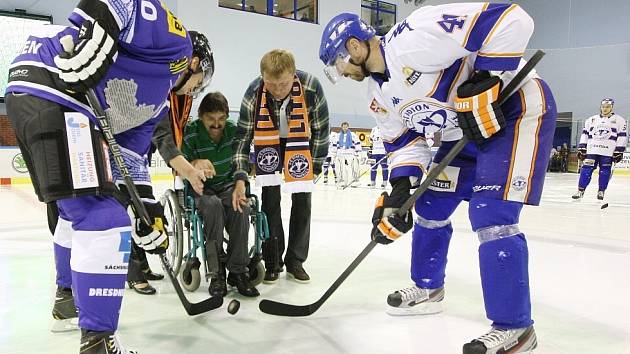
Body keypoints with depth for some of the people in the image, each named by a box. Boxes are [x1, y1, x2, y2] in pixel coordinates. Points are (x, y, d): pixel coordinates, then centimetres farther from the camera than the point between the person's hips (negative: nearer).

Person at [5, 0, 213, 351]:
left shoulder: (157, 103, 27)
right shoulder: (176, 40, 4)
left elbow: (132, 155, 24)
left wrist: (147, 213, 21)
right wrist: (94, 37, -24)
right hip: (52, 91, -11)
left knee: (80, 207, 25)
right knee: (105, 218, -13)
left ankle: (68, 295, 45)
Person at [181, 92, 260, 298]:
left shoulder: (233, 130, -2)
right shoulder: (191, 133, -10)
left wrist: (240, 186, -19)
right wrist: (195, 163, -34)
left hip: (229, 185, 2)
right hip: (201, 189, -2)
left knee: (241, 207, -31)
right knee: (213, 205, -36)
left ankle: (238, 272, -23)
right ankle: (217, 273, -28)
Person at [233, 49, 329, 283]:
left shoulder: (311, 87, -31)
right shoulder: (254, 92, -29)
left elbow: (321, 128, -16)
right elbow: (243, 135, -21)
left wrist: (316, 163, -10)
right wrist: (240, 176, -27)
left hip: (301, 142, 0)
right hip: (268, 143, 0)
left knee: (302, 201, -1)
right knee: (270, 200, -4)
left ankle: (295, 260, 12)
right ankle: (272, 261, 8)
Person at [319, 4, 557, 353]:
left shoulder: (412, 38, -27)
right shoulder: (379, 93, 4)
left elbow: (510, 20, -30)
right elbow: (403, 139, 9)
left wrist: (484, 84, -30)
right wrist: (401, 187, -4)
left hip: (514, 106, -9)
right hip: (464, 132, 9)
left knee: (491, 216, -18)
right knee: (431, 207, 11)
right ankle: (427, 288, 30)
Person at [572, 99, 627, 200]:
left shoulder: (619, 120, 5)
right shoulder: (592, 119, 14)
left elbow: (622, 136, 1)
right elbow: (585, 134, 14)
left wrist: (619, 152, -6)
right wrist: (581, 148, 7)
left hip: (608, 152, -2)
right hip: (592, 150, 2)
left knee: (605, 171, -1)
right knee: (586, 169, -5)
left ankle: (601, 191, 10)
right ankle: (580, 190, -2)